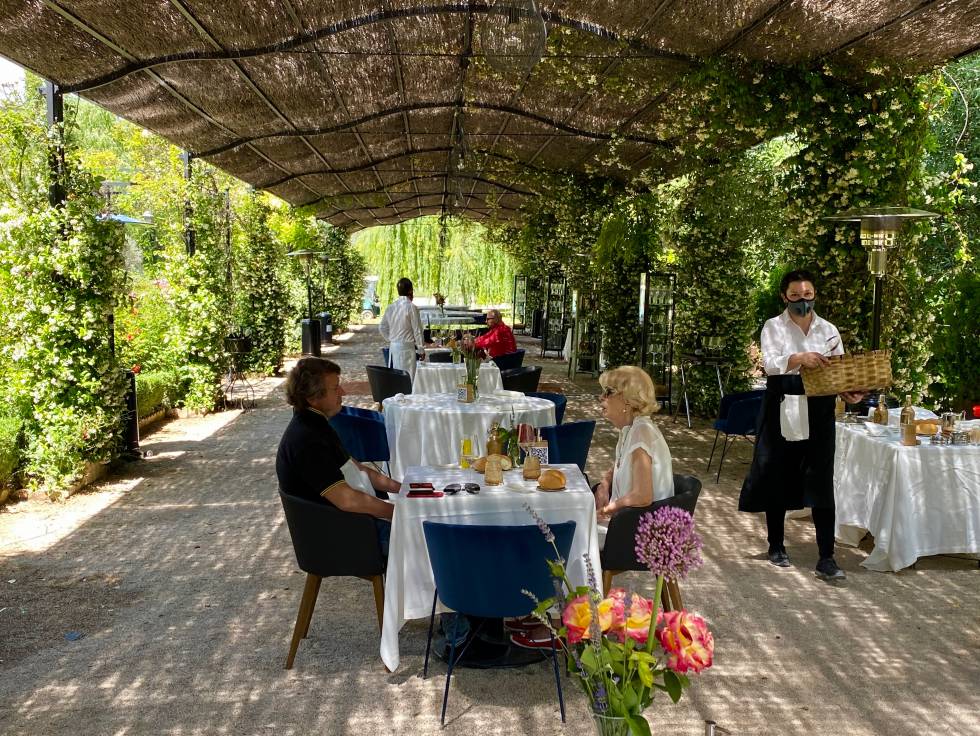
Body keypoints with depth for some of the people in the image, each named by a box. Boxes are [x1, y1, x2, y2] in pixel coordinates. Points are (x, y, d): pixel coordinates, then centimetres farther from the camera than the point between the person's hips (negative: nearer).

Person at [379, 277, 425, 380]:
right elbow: (417, 330, -10)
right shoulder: (411, 307, -13)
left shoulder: (391, 307, 6)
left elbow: (382, 327, 14)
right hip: (406, 348, -7)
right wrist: (421, 349, -1)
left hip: (393, 347, 7)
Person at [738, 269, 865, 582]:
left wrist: (848, 393, -12)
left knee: (821, 482, -4)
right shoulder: (774, 327, 2)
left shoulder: (828, 330, 10)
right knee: (778, 478, 7)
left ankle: (826, 558, -2)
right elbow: (770, 363, -14)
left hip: (818, 412, 2)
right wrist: (799, 359, -32)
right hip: (782, 410, -1)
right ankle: (776, 546, 24)